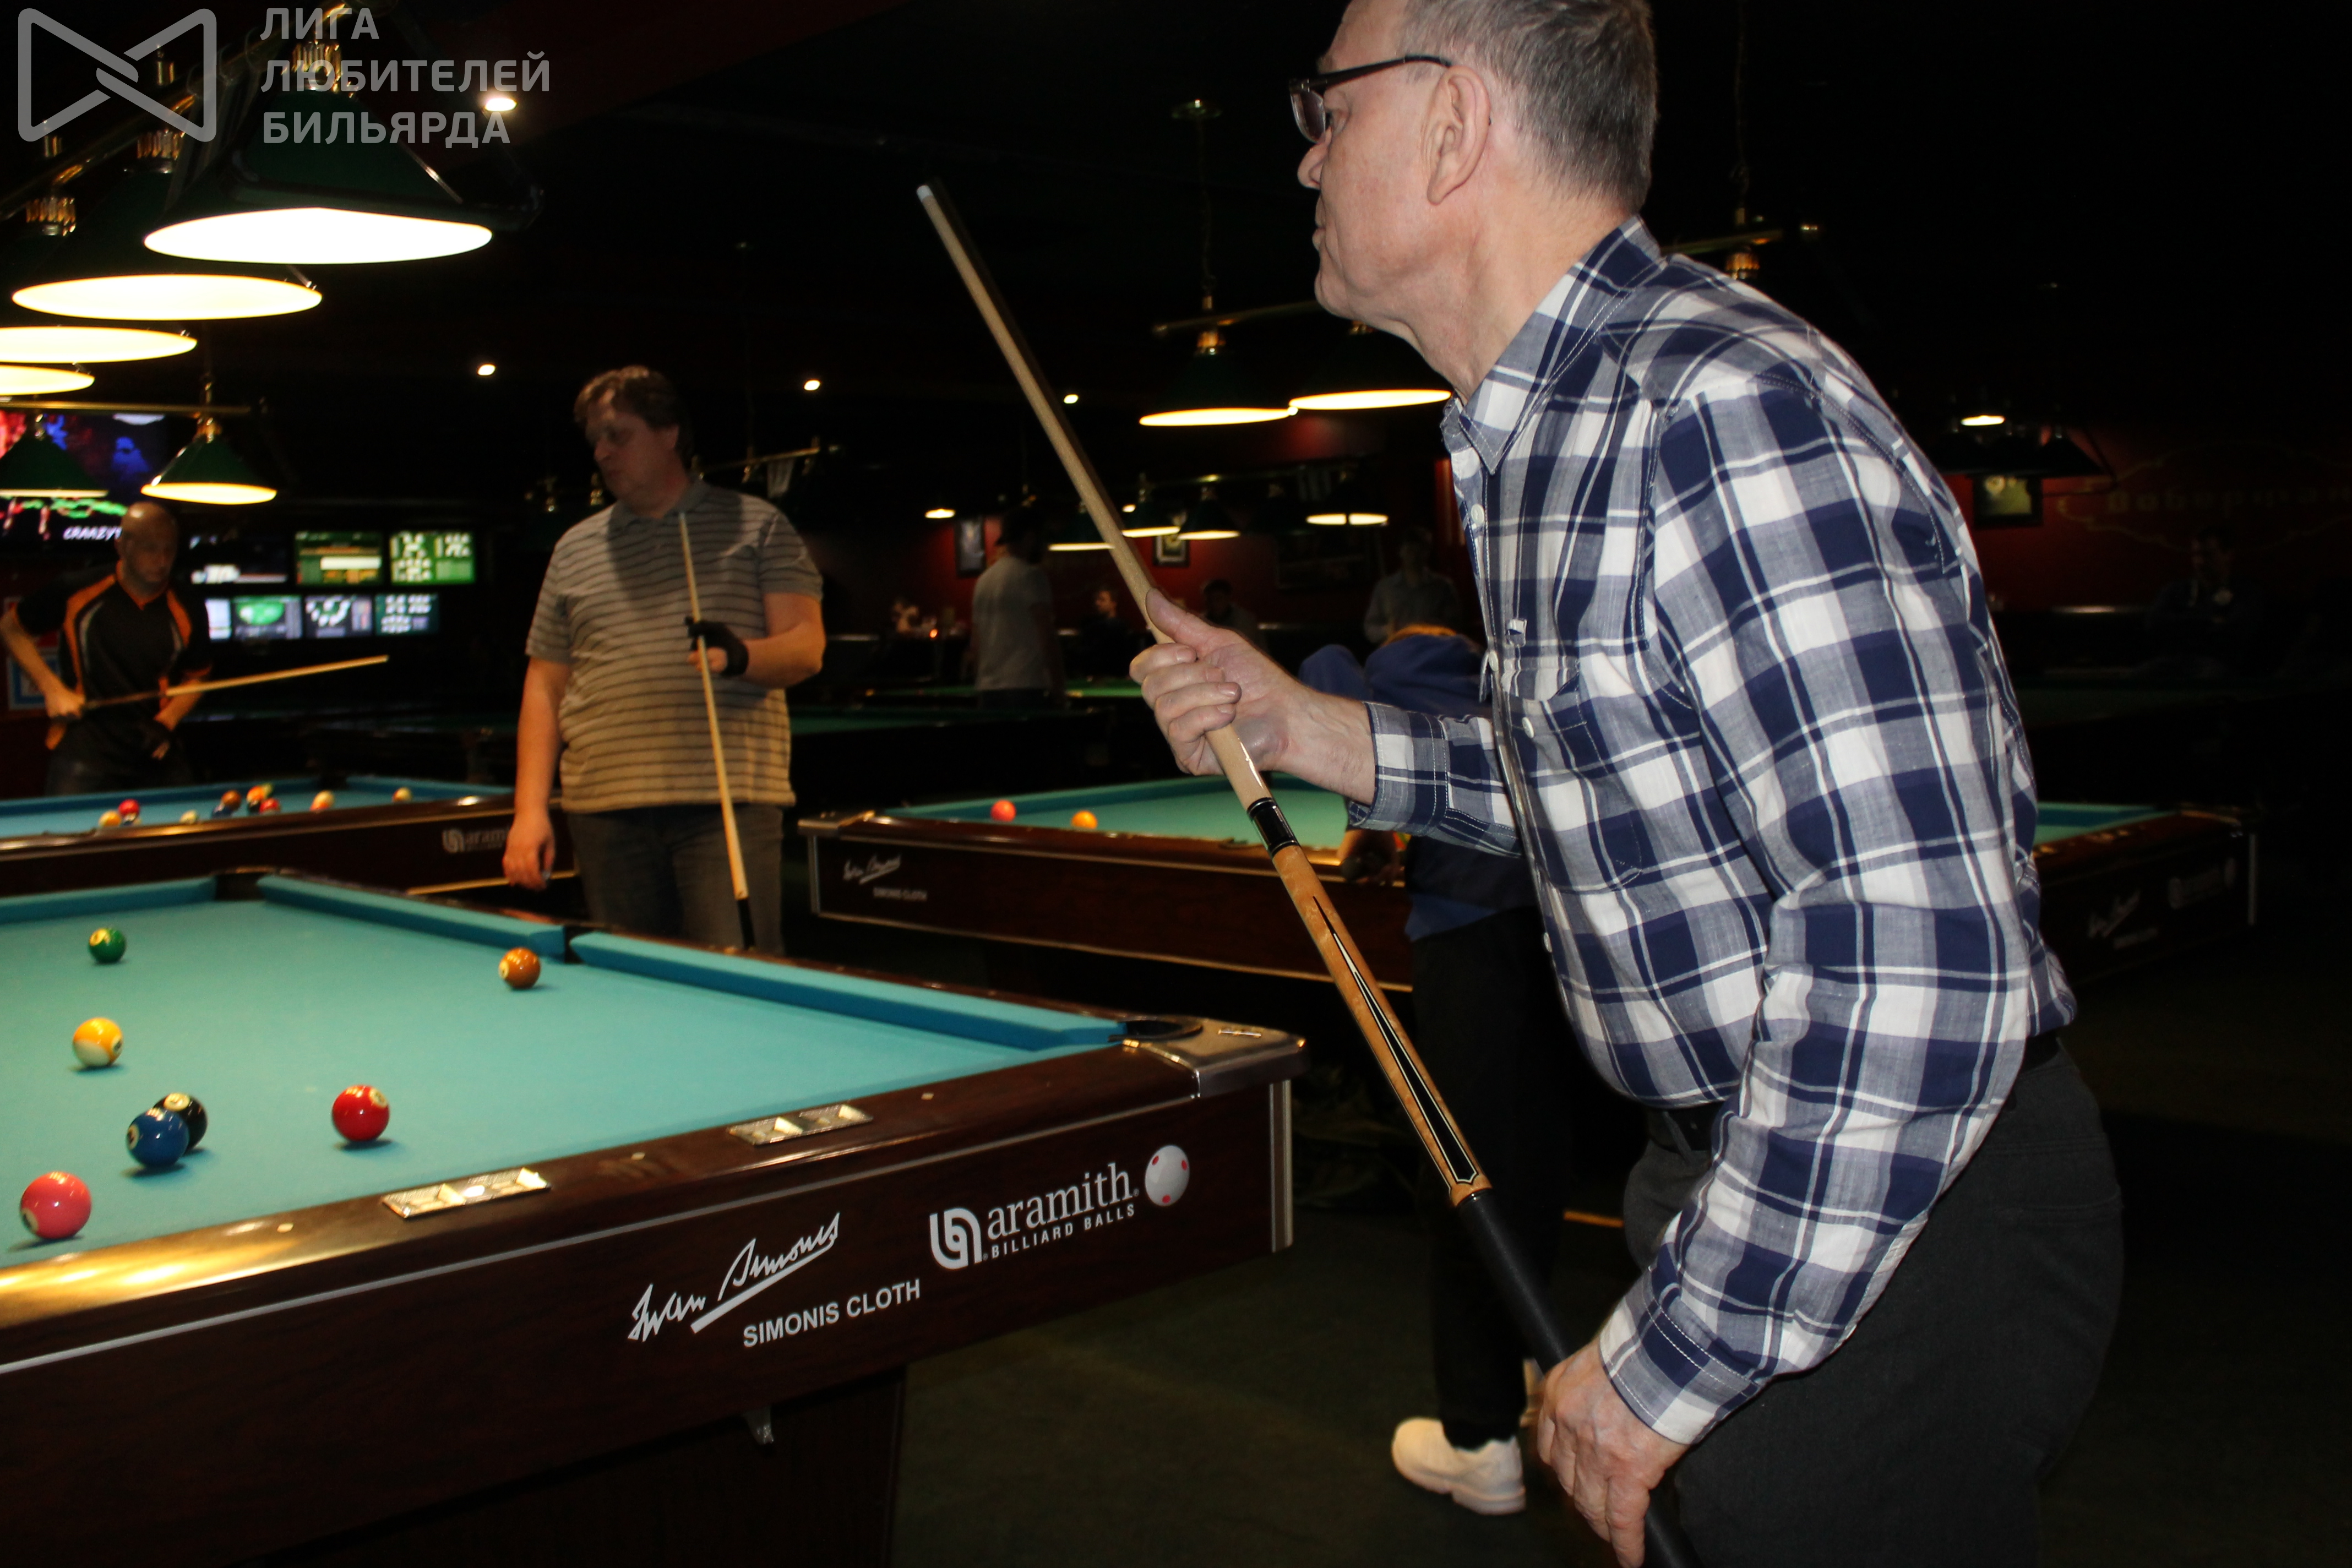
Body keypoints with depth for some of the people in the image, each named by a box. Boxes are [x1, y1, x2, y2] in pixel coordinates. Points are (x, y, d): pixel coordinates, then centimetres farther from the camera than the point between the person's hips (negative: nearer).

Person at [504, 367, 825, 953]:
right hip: (607, 810, 3)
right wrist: (529, 810, 5)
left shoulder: (757, 525, 8)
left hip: (729, 800, -3)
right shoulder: (575, 549, 17)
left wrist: (741, 656, -21)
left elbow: (807, 647, 1)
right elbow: (544, 686, 15)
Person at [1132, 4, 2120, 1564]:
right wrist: (1308, 732, 7)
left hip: (1885, 1218, -9)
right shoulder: (1547, 424, 6)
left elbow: (1922, 974, -31)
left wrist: (1670, 1363, -23)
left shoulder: (1724, 413, -26)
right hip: (1750, 1151, 9)